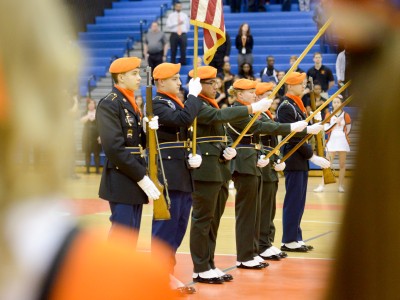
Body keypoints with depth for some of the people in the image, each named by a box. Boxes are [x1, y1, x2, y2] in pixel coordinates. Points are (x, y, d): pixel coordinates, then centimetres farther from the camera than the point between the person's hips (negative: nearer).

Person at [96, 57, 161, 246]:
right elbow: (115, 148, -20)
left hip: (135, 181, 9)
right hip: (121, 181, -9)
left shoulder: (131, 104, 16)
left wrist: (149, 129, -7)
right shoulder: (109, 104, -12)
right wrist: (142, 178, -19)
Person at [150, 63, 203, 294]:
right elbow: (183, 119, -27)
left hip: (183, 175, 9)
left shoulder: (177, 103, 18)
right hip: (168, 174, -9)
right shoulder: (157, 104, -9)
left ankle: (168, 272, 20)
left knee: (180, 225, 12)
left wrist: (193, 156, 1)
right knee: (166, 225, -6)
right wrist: (194, 95, -16)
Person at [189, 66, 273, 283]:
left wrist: (229, 150, 3)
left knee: (214, 220, 12)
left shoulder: (212, 105, 20)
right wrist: (252, 108, -29)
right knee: (202, 219, -4)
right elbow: (220, 116, -27)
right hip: (205, 171, -9)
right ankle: (200, 269, 2)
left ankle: (209, 265, 18)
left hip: (220, 171, 9)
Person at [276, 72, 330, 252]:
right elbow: (293, 136, -20)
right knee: (293, 201, -4)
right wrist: (312, 157, -19)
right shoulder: (286, 107, -15)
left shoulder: (297, 105, 15)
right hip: (294, 160, -9)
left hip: (302, 160, 9)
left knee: (299, 202, 12)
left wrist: (313, 128, 2)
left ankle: (296, 238, 18)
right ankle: (289, 241, 1)